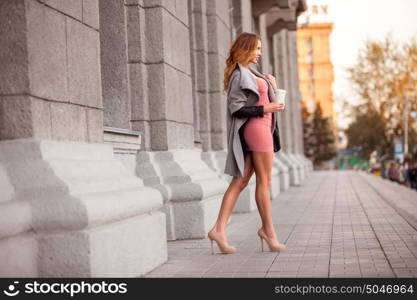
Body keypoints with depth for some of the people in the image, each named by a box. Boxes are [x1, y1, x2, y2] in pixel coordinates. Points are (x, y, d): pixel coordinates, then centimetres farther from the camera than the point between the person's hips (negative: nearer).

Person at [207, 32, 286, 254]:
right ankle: (268, 230, 10)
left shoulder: (249, 73, 19)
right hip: (256, 128, -9)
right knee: (264, 181, 0)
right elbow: (236, 108, -16)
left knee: (240, 181, 3)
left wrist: (270, 85, 12)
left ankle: (219, 229, -2)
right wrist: (265, 109, -16)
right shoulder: (240, 75, -10)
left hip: (262, 127, 9)